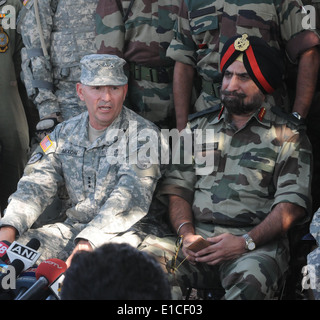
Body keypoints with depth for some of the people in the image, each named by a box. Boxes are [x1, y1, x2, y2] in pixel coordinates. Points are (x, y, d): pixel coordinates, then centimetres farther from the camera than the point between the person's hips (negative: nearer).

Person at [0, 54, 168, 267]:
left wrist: (88, 241, -32)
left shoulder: (144, 135, -6)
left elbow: (132, 196, -19)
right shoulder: (65, 133, 13)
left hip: (122, 231, -5)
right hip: (72, 228, 5)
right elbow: (37, 184, 6)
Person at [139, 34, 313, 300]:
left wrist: (246, 242, -15)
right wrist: (186, 234, -6)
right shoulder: (197, 126, 21)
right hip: (196, 238, 3)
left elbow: (292, 204, -1)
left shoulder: (288, 134, 9)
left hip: (256, 244, -3)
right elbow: (178, 189, 15)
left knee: (250, 279, -38)